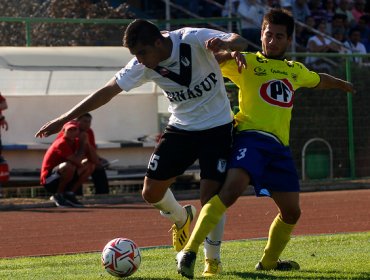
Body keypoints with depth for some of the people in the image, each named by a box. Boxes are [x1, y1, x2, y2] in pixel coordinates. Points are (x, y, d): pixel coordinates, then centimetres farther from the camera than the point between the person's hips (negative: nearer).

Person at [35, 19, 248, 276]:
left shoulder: (193, 40, -23)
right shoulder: (143, 66, -11)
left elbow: (240, 42, -28)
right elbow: (108, 91, -6)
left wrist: (223, 43, -54)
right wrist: (64, 119, -8)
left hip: (217, 127, -4)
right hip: (181, 127, 4)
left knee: (211, 197, -13)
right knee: (152, 193, -2)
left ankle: (213, 259, 9)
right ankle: (182, 218, 31)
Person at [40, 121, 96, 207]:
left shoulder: (75, 142, 5)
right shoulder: (61, 143, -20)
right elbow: (78, 162, -27)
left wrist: (86, 143, -7)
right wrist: (82, 144, -17)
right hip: (48, 181, -9)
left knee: (90, 165, 5)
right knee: (69, 166, -37)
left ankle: (69, 194, 4)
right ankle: (58, 195, -14)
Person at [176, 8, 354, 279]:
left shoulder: (296, 71, 21)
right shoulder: (249, 62, 4)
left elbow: (319, 80, 43)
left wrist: (343, 84, 61)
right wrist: (229, 54, -27)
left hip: (279, 147, 7)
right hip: (251, 137, -7)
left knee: (291, 211, 11)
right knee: (232, 189, -30)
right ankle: (189, 252, -33)